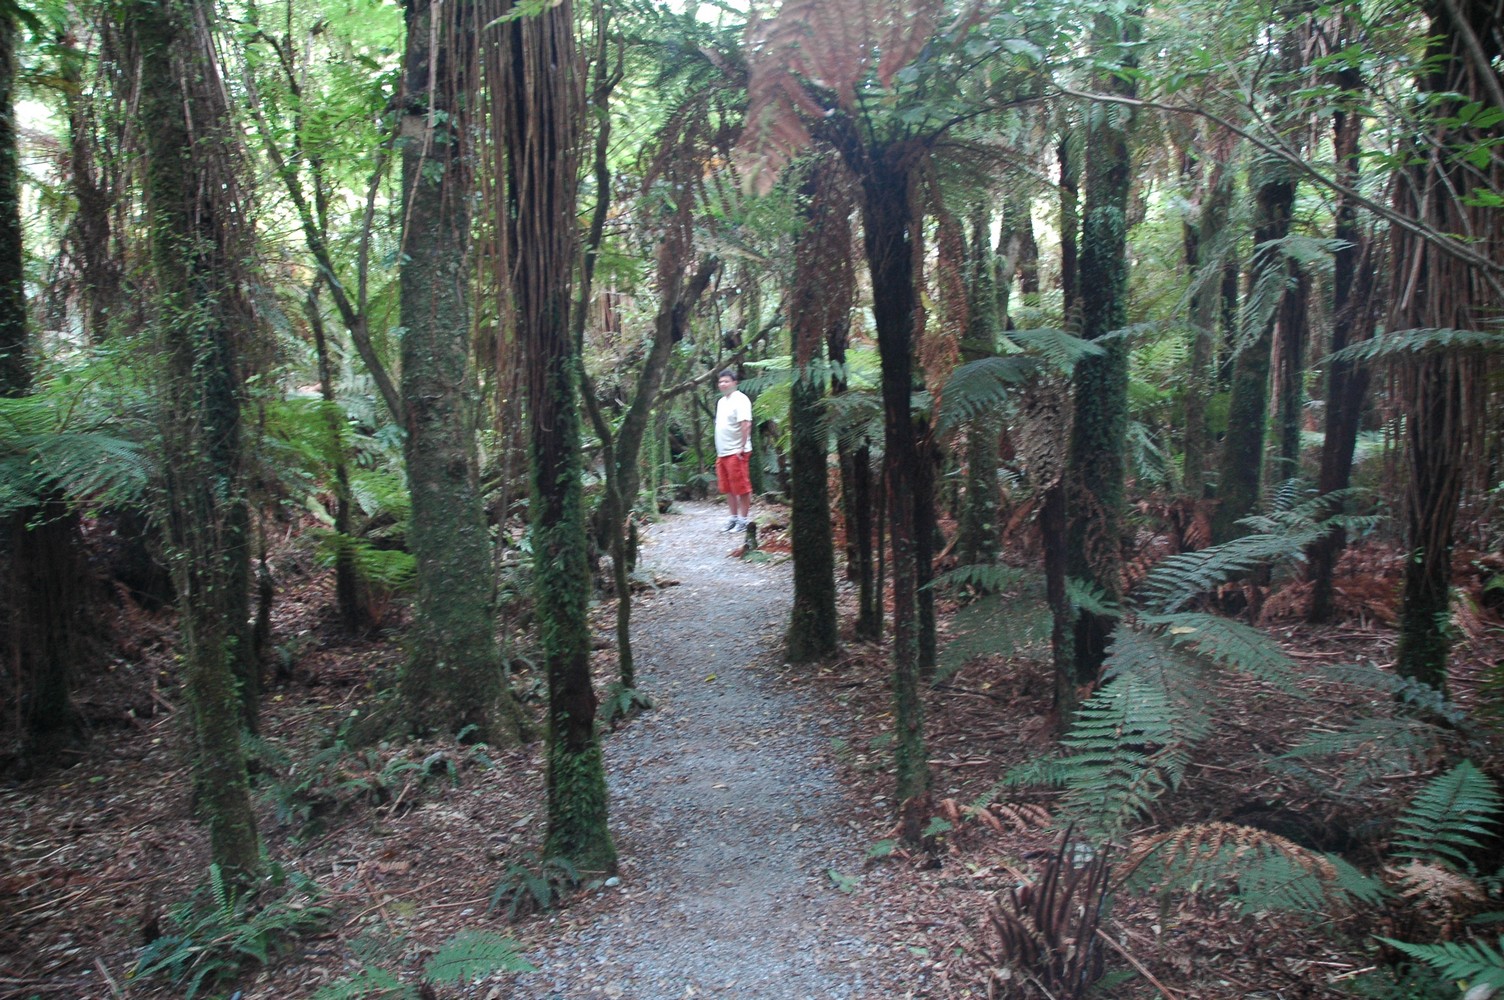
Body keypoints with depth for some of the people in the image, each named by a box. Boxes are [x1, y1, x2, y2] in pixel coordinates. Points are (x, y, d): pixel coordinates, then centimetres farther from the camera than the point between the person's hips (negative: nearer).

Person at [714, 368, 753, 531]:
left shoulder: (740, 400, -10)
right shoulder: (721, 401, 17)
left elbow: (746, 424, -18)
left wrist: (742, 448, -21)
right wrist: (719, 450, 17)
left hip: (736, 452, -9)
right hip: (722, 453, 9)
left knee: (741, 487, -3)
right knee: (727, 488, 13)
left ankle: (743, 520, 3)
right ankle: (734, 517, 22)